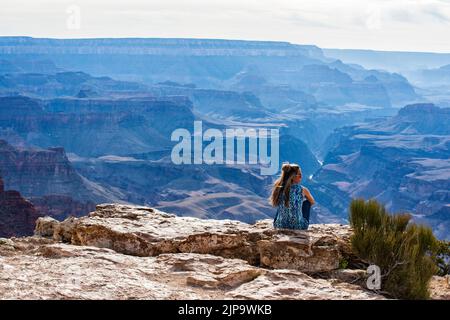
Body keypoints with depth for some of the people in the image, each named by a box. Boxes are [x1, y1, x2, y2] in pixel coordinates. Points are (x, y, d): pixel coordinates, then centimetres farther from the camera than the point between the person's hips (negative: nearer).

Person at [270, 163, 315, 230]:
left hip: (279, 226, 3)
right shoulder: (302, 190, -11)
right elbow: (312, 202, 11)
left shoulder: (278, 188, -5)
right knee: (307, 202, 22)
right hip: (298, 226, -3)